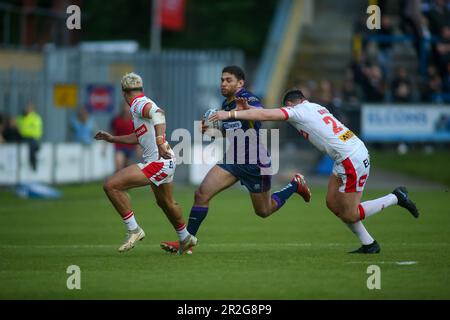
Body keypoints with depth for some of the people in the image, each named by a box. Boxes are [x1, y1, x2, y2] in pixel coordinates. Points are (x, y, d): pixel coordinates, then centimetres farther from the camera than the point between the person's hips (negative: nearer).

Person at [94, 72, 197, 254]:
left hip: (158, 162, -10)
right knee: (165, 202, 31)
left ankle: (133, 230, -10)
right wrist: (112, 139, 38)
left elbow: (158, 113, -35)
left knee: (111, 185, -16)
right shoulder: (143, 104, 17)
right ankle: (185, 238, 50)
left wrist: (160, 140, -44)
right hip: (166, 162, 10)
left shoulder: (139, 104, -13)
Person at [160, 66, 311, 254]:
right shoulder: (226, 104, 7)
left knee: (263, 211, 10)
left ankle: (295, 185, 35)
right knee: (202, 194, -12)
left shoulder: (248, 99, -17)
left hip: (256, 164, -6)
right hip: (232, 160, 6)